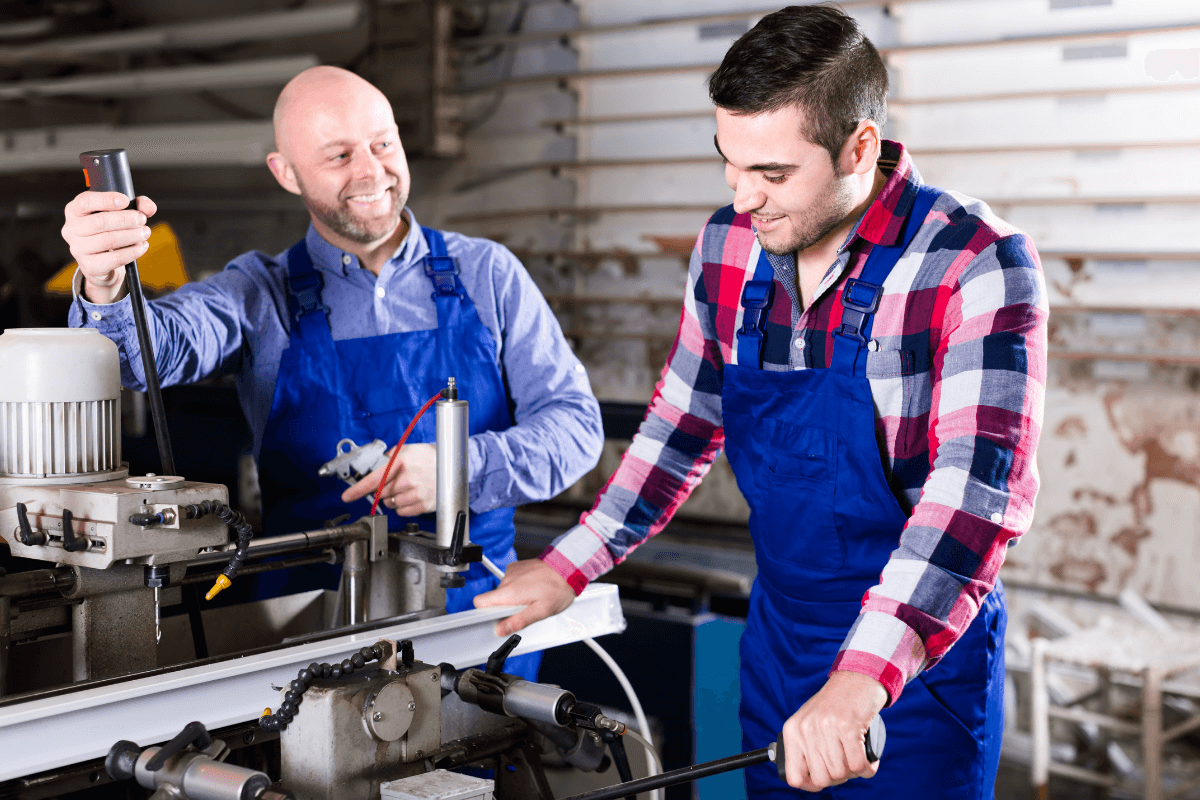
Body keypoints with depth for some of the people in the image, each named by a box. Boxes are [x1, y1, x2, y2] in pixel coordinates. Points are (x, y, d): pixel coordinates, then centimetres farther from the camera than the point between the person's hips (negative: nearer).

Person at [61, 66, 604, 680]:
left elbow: (574, 422, 4)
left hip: (477, 609, 0)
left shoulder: (486, 275, 8)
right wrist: (106, 288, -35)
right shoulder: (263, 293, 7)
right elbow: (157, 347, -12)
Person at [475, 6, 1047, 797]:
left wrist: (862, 680, -41)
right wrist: (571, 566, 8)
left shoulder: (978, 265, -21)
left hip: (922, 654, -5)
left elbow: (978, 490, -31)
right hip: (776, 636, 6)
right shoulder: (729, 245, -2)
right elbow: (684, 421, 11)